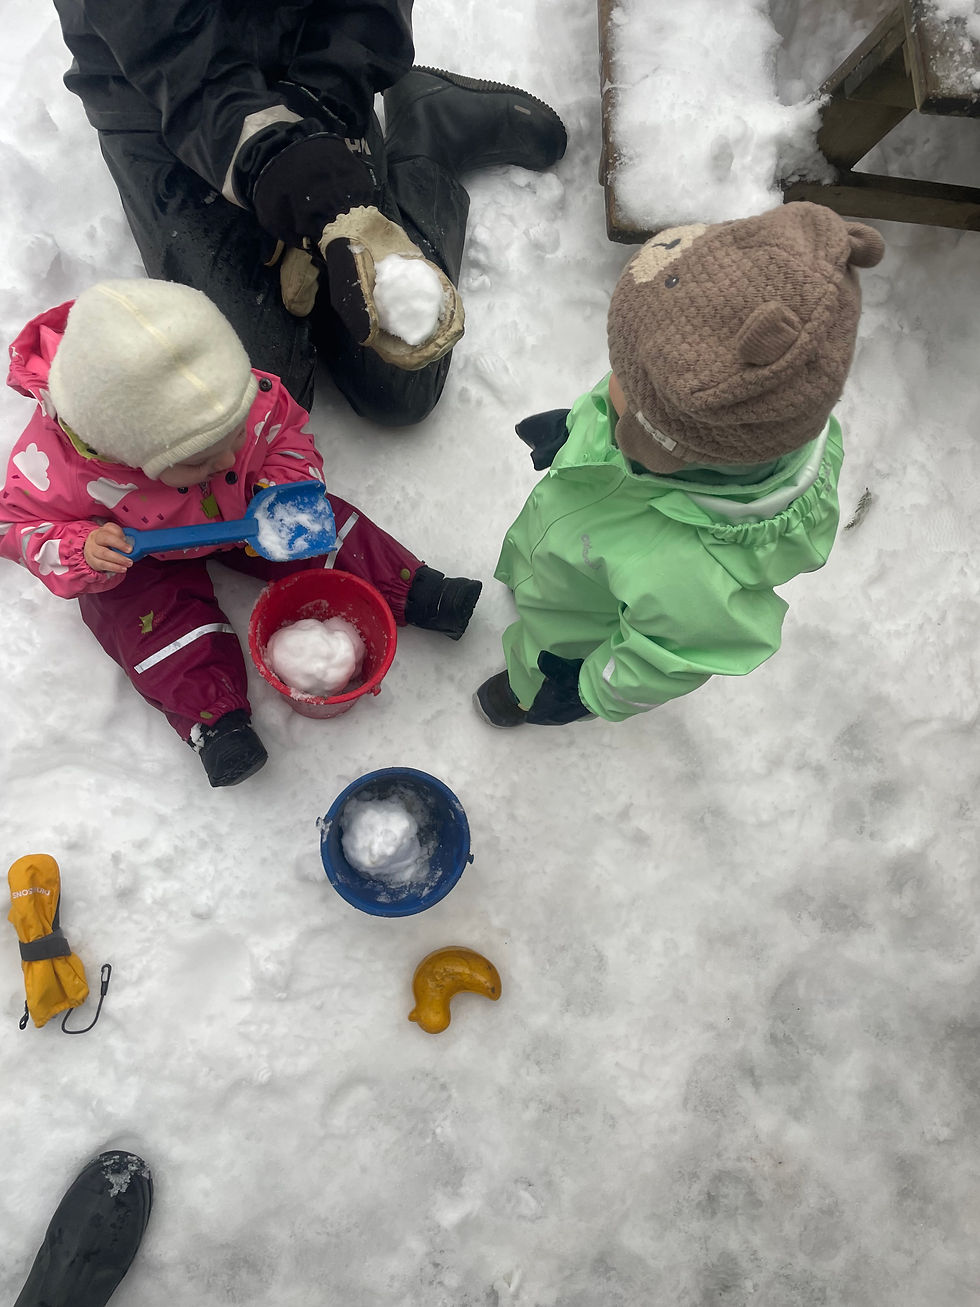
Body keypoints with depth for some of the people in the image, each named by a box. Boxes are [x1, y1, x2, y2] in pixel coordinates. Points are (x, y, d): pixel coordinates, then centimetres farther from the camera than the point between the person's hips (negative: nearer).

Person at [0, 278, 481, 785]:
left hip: (242, 510, 2)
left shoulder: (235, 396, -32)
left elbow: (288, 430, -11)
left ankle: (412, 591, 3)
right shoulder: (52, 465, -37)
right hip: (139, 554, -1)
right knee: (155, 615, -22)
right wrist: (81, 552, -37)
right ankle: (213, 714, -12)